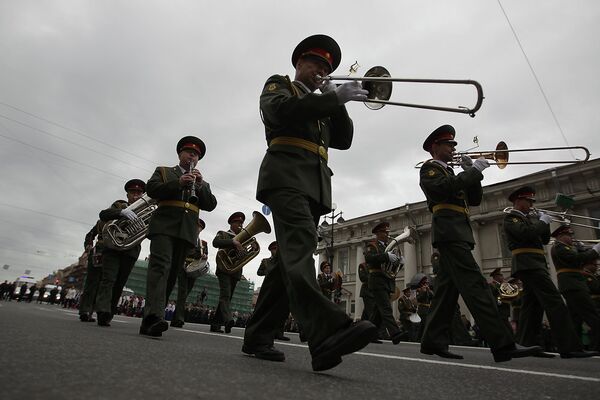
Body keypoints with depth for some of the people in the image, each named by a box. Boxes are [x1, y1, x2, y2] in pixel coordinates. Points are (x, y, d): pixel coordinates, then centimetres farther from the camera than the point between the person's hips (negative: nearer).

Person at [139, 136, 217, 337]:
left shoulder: (202, 183, 26)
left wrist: (200, 184, -3)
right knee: (160, 266, -21)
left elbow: (211, 205, 11)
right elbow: (152, 189, 1)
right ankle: (154, 316, -30)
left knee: (172, 272, 0)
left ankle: (148, 319, 6)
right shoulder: (163, 171, 21)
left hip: (187, 231, 3)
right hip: (164, 225, -3)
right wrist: (178, 182, -11)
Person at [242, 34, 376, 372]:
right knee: (299, 248, -27)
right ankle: (327, 334, -42)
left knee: (291, 258, 0)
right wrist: (335, 98, -9)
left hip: (317, 186, 7)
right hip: (287, 175, -7)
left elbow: (343, 140, 21)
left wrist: (336, 103, 9)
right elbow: (281, 111, -8)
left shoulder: (322, 106, 34)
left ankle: (259, 336, 7)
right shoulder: (279, 84, 16)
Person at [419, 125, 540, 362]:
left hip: (458, 233, 9)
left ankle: (433, 341, 9)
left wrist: (471, 174, 8)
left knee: (447, 287, 5)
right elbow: (445, 189, -19)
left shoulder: (450, 172, 28)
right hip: (449, 231, -9)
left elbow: (474, 199, 20)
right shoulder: (430, 168, 3)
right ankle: (502, 345, -18)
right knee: (475, 284, -16)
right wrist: (474, 171, -10)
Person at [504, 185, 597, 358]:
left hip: (535, 264, 10)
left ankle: (525, 345, 7)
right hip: (528, 264, -10)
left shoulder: (528, 218, 25)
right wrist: (542, 221, -7)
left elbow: (544, 240, 21)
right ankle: (569, 347, -16)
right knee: (554, 302, -15)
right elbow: (526, 233, -21)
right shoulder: (511, 217, -3)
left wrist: (545, 223, 7)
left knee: (532, 305, 6)